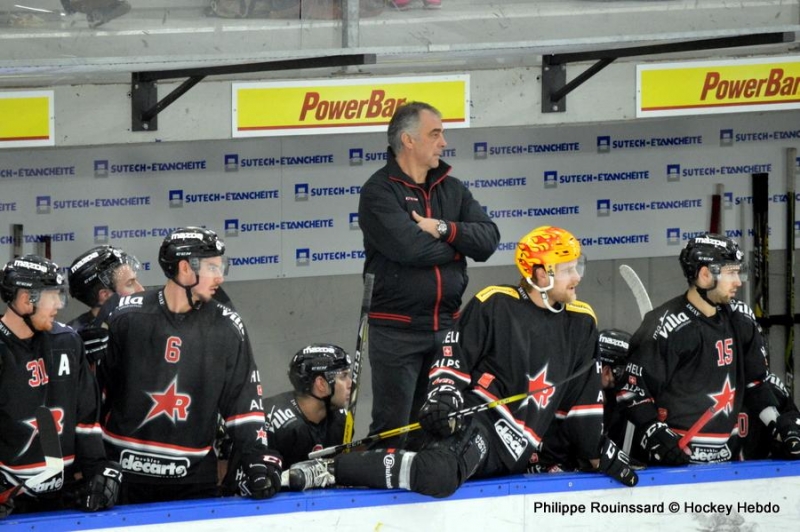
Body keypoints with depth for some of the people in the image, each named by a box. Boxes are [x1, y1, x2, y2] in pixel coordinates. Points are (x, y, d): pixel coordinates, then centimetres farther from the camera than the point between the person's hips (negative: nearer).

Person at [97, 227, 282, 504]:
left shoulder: (227, 328, 2)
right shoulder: (126, 317, -4)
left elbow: (244, 400, 5)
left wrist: (257, 458, -7)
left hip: (193, 480, 2)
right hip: (123, 473, -2)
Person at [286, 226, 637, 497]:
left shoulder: (580, 324, 14)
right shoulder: (494, 306, -3)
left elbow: (582, 398, 20)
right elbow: (453, 358, 1)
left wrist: (598, 452, 19)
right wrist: (442, 398, -14)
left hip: (513, 452, 8)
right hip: (475, 419, -8)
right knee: (438, 475, -36)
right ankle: (329, 469, -24)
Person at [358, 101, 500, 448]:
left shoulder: (452, 189, 12)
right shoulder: (379, 191, -8)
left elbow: (489, 238, 1)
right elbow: (408, 247, -22)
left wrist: (444, 230, -15)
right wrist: (458, 246, -5)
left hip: (446, 327, 6)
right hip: (396, 329, -6)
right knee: (392, 429, -4)